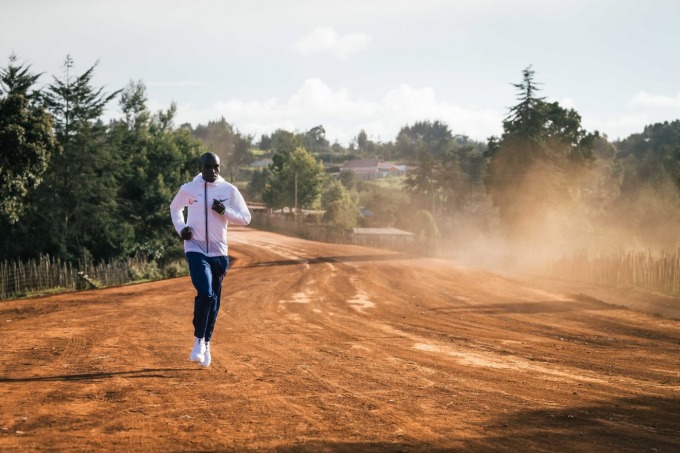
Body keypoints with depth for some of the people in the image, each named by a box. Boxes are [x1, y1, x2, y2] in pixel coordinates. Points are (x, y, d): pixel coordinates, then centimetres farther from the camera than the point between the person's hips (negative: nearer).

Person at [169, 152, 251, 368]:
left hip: (219, 252, 2)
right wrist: (181, 229, 1)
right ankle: (198, 341, -6)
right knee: (205, 293, -20)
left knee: (214, 300, 9)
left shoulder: (229, 190, 0)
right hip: (195, 249, -2)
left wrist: (225, 211, -15)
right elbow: (175, 208, 18)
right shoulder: (188, 189, 0)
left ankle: (206, 345, 25)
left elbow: (245, 218, 2)